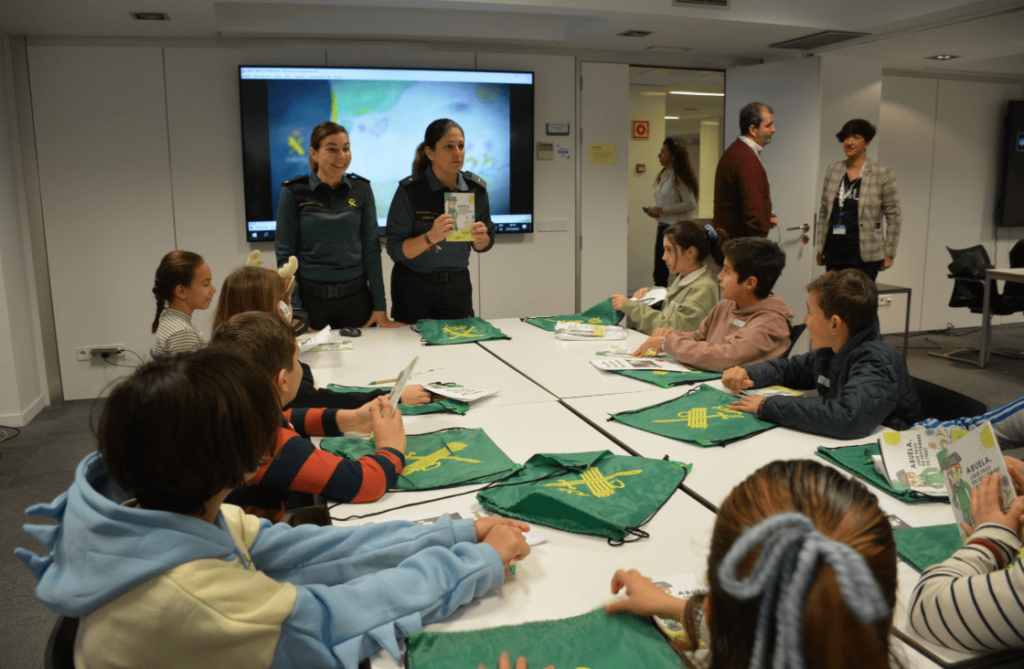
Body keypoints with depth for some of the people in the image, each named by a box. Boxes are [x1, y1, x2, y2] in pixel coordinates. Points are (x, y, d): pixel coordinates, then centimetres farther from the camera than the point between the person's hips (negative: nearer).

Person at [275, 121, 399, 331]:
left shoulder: (361, 189, 3)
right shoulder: (294, 192, -3)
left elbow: (371, 248, 2)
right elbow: (284, 252, -2)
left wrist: (380, 306, -1)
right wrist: (294, 309, -9)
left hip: (356, 297, 2)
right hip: (311, 298, -1)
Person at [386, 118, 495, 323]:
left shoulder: (476, 187, -3)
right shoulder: (409, 190, -15)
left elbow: (485, 245, 7)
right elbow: (395, 250, -15)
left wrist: (480, 238, -15)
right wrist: (430, 237, -30)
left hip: (457, 285, 3)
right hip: (413, 287, -3)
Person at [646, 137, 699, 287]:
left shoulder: (679, 176, -13)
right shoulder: (662, 176, 13)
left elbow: (690, 204, -18)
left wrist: (662, 210, -19)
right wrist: (655, 211, 4)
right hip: (662, 227, 9)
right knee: (659, 274, 13)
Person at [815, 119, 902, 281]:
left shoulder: (882, 173, -2)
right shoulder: (833, 170, 9)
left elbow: (894, 216, 1)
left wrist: (889, 253, -1)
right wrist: (820, 247, 11)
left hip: (864, 255, -4)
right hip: (834, 251, 4)